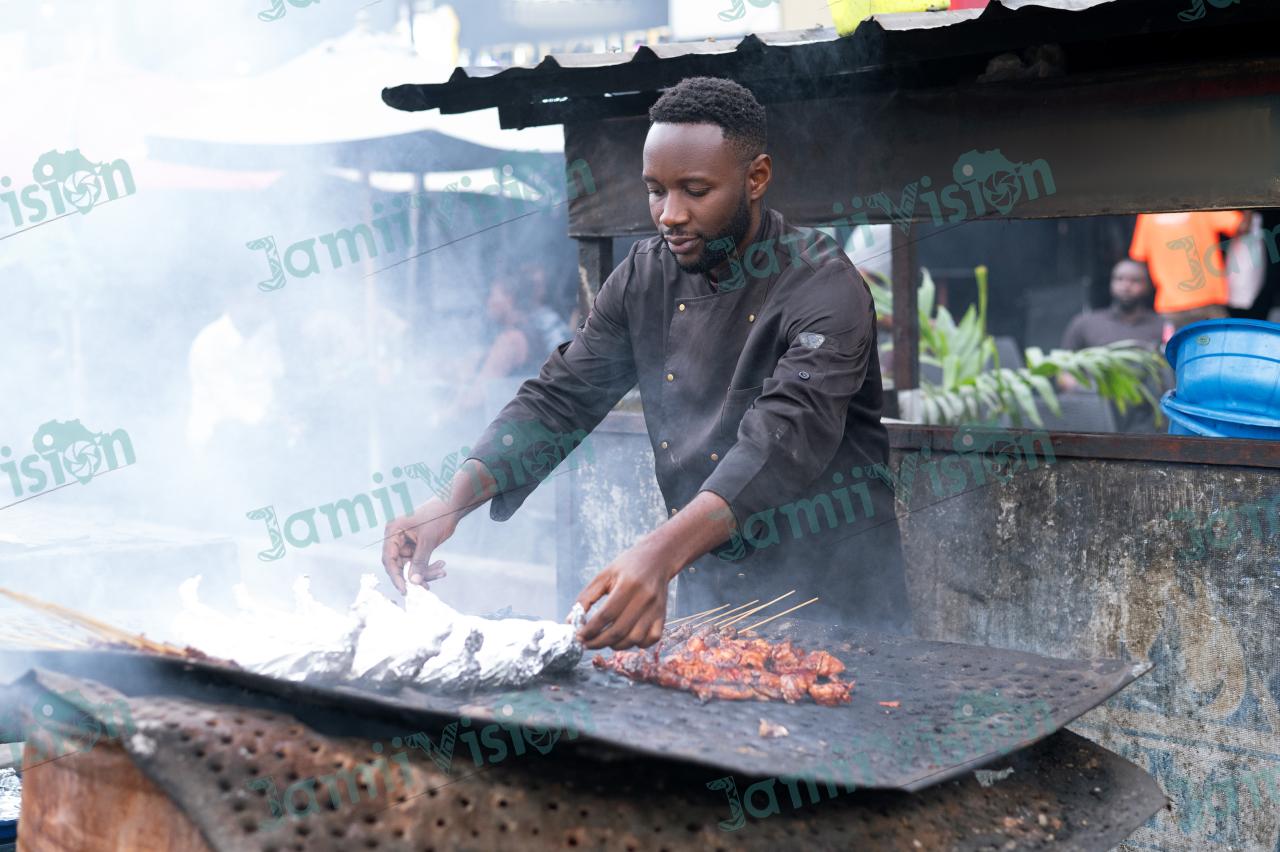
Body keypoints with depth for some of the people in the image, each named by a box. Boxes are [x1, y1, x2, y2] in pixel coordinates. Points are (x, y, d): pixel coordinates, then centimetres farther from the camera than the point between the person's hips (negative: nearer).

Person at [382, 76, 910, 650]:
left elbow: (787, 440, -32)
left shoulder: (823, 288, -18)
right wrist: (454, 502, -16)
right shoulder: (645, 277, 2)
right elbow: (558, 399, 1)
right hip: (705, 601, 5)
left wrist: (661, 554, -47)